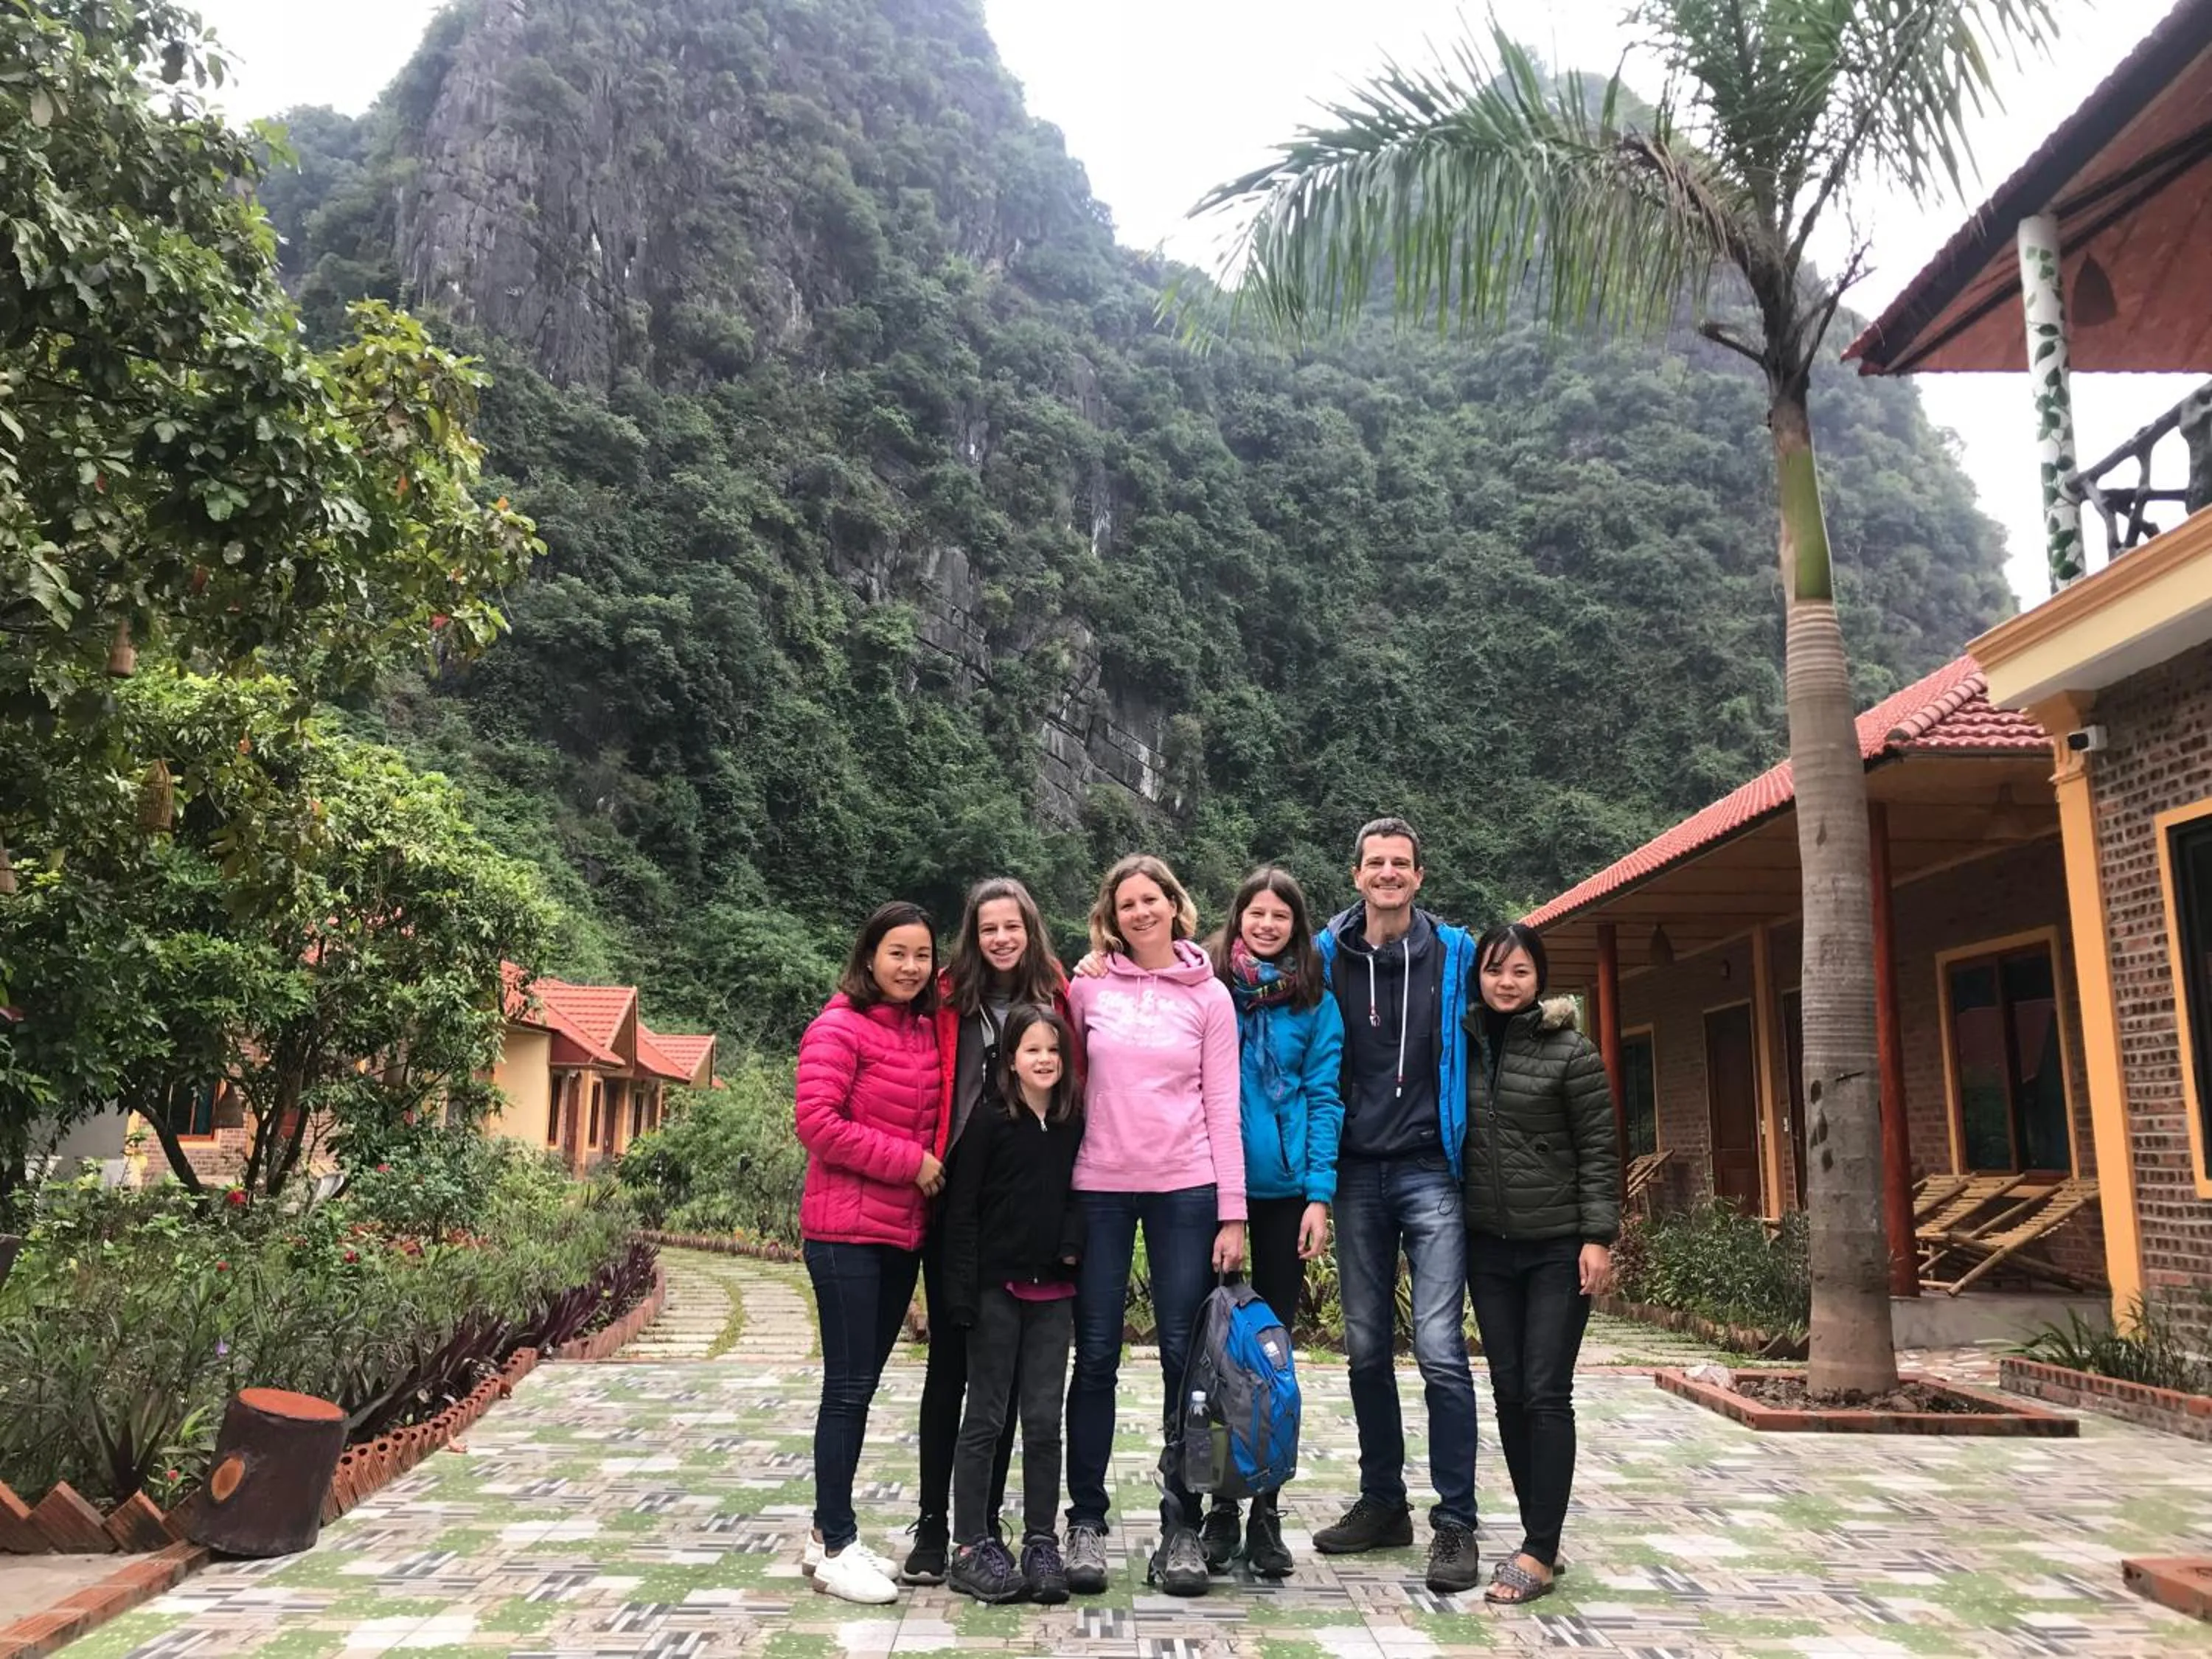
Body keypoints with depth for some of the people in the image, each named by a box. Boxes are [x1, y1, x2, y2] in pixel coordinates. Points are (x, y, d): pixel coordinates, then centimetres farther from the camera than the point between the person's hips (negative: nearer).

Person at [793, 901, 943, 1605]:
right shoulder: (839, 1028, -10)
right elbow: (818, 1122, -18)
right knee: (848, 1387, -2)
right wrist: (908, 1161, -16)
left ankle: (831, 1532, 25)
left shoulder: (925, 1032, 10)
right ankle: (834, 1547, 9)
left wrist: (936, 1166, 2)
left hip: (904, 1232, 7)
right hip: (847, 1231, -7)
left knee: (862, 1384, 13)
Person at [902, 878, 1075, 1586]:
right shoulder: (949, 999, 1)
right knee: (950, 1360, 6)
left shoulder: (1055, 998, 2)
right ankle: (933, 1523, 15)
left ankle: (986, 1521, 22)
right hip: (957, 1199, -1)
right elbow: (929, 1090, 0)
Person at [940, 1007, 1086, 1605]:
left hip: (1054, 1291, 4)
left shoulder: (1075, 1123, 5)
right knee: (986, 1417, 4)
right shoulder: (989, 1119, -6)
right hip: (997, 1287, -3)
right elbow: (962, 1209, -8)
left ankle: (1042, 1543, 16)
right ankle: (972, 1546, 12)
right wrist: (962, 1291, -13)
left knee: (1044, 1419, 7)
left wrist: (1074, 1245, -5)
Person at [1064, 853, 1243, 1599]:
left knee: (1185, 1357, 4)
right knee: (1096, 1357, 5)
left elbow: (1222, 1109, 2)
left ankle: (1182, 1524, 15)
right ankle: (1086, 1520, 17)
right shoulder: (1087, 990, 4)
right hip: (1100, 1187, 0)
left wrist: (1232, 1213, -2)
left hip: (1186, 1188, 0)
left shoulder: (1209, 996, 3)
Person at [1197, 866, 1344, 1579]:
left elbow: (1324, 1098, 0)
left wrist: (1319, 1194, -8)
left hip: (1285, 1190, 0)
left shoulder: (1316, 1001, 3)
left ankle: (1266, 1509, 18)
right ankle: (1219, 1504, 18)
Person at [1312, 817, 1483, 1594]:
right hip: (1357, 1173, 3)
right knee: (1365, 1346, 10)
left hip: (1431, 1172, -2)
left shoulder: (1455, 953, 2)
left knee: (1440, 1348, -8)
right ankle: (1383, 1502, 24)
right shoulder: (1328, 954, 5)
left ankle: (1456, 1523, 3)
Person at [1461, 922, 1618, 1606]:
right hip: (1488, 1245, 4)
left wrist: (1598, 1237, -12)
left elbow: (1599, 1151, -6)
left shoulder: (1571, 1053, -6)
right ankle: (1539, 1536, 20)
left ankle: (1540, 1552, 3)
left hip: (1558, 1247, -4)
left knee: (1546, 1393, -4)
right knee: (1508, 1391, 8)